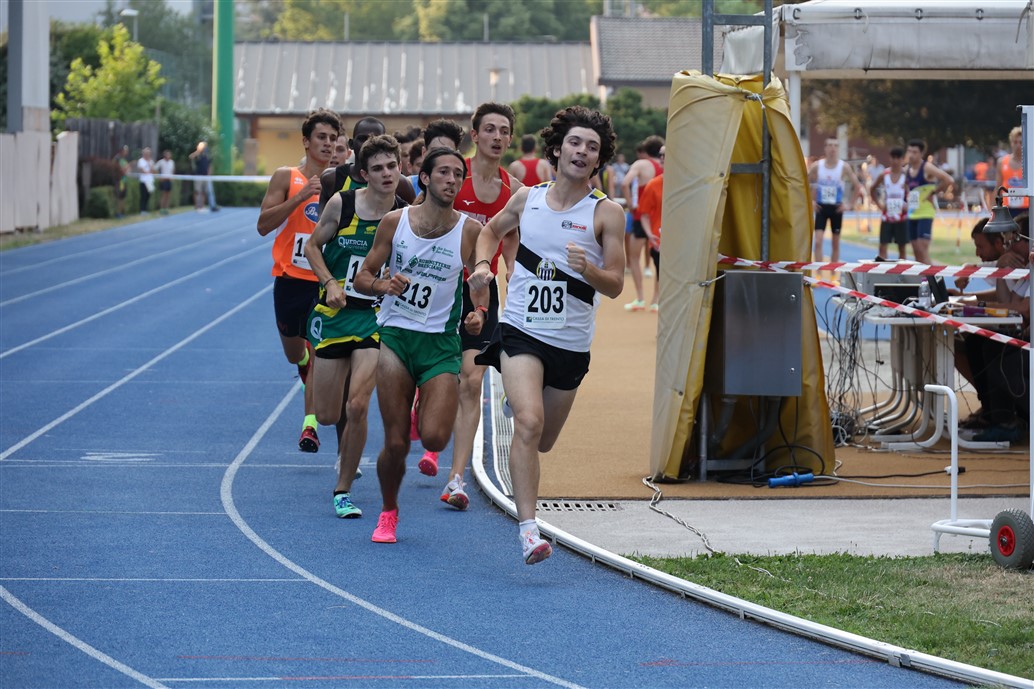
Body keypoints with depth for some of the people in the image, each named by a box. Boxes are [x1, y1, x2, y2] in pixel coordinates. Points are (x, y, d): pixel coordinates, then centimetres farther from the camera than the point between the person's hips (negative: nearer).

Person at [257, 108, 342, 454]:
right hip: (290, 279, 0)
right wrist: (300, 197, -19)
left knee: (319, 355, -8)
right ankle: (304, 360, 51)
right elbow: (263, 225, -10)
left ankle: (310, 425, -3)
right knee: (293, 353, 16)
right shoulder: (286, 177, -2)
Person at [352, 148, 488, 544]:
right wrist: (384, 284, -18)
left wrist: (479, 311, -7)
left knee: (434, 438, -16)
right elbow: (362, 277, 4)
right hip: (395, 336, 0)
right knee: (396, 443, -5)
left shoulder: (470, 231, -2)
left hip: (440, 341, 0)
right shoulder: (395, 222, -2)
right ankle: (388, 513, 21)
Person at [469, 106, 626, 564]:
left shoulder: (606, 213, -5)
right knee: (528, 423, -23)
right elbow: (492, 231, 22)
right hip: (521, 331, -1)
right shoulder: (527, 199, 2)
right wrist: (482, 264, 2)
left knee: (543, 440, 16)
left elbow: (615, 286, -7)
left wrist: (587, 269, -27)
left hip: (571, 342, 1)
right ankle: (528, 529, -25)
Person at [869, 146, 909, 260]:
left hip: (902, 218, -2)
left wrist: (909, 205, -12)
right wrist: (879, 204, 4)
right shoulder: (884, 175, 1)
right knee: (883, 247, -4)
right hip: (887, 217, 2)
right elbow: (872, 190, 16)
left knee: (902, 248, 6)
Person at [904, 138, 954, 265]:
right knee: (916, 250, 7)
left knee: (923, 249, -15)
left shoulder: (927, 168, -11)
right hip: (912, 214, 7)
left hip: (925, 213, -7)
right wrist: (906, 200, 13)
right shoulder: (907, 170, 10)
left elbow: (948, 180, -21)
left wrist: (934, 193, -13)